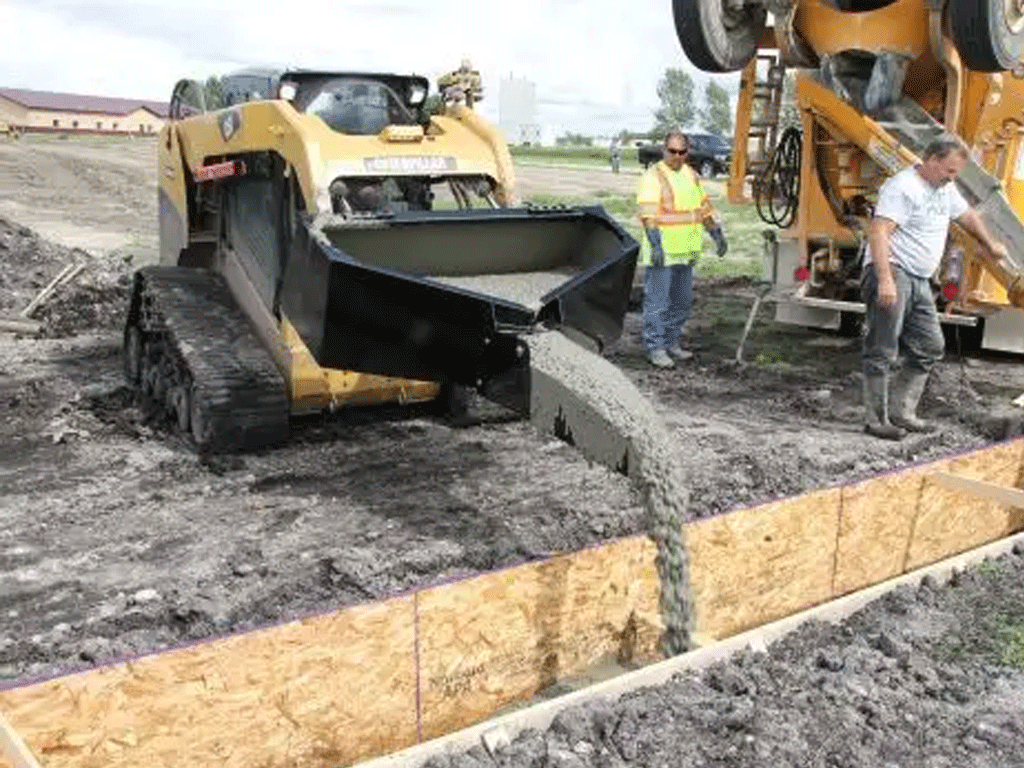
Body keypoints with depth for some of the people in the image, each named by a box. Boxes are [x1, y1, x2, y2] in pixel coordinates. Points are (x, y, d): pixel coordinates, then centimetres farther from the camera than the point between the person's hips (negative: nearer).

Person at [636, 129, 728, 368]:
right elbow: (648, 214, -18)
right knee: (658, 302, -4)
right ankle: (655, 348, 3)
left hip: (685, 251, 8)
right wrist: (656, 244, -27)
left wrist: (717, 234, 17)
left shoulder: (691, 175, 15)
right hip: (661, 252, -8)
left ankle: (672, 342, 25)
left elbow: (705, 208, 22)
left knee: (682, 301, 14)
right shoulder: (653, 177, -9)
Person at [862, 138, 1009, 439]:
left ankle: (901, 413, 15)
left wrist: (991, 245, 50)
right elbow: (878, 231, -23)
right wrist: (885, 280, -32)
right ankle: (876, 421, -2)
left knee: (930, 348, 9)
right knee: (882, 353, -7)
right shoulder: (903, 187, -13)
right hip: (892, 275, -10)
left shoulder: (945, 189, 18)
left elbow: (967, 215, 37)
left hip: (920, 281, 10)